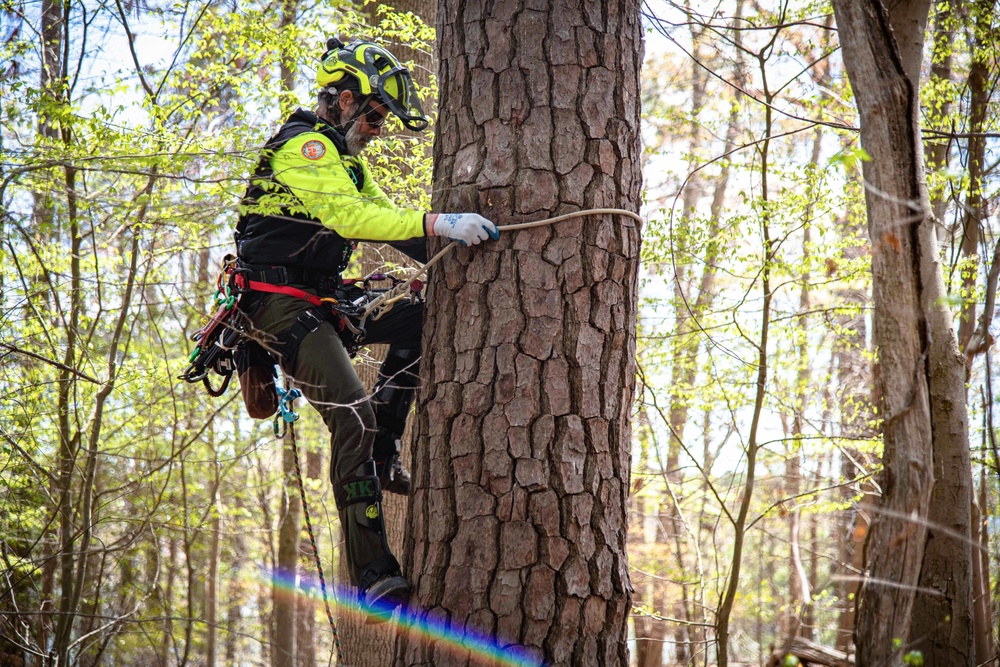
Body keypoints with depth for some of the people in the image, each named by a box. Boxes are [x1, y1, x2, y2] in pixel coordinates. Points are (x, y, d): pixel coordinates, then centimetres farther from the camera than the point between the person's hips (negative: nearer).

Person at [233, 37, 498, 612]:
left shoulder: (346, 159, 18)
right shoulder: (305, 146, -15)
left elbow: (384, 216, 17)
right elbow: (346, 216, -31)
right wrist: (437, 224, -39)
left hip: (321, 297, 10)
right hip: (279, 301, -10)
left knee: (422, 320, -3)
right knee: (353, 416, -20)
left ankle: (383, 454, 2)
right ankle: (374, 575, -20)